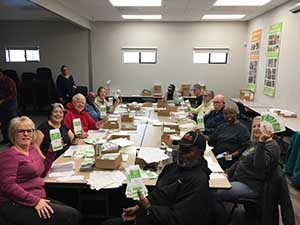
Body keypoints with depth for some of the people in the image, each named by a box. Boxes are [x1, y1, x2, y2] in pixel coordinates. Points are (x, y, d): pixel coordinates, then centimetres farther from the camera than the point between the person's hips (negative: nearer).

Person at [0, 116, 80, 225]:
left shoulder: (33, 148, 13)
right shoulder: (9, 155, -10)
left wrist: (51, 151, 8)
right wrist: (34, 201, -24)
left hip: (38, 199, 8)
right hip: (17, 205, -8)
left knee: (74, 213, -4)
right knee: (71, 215, -18)